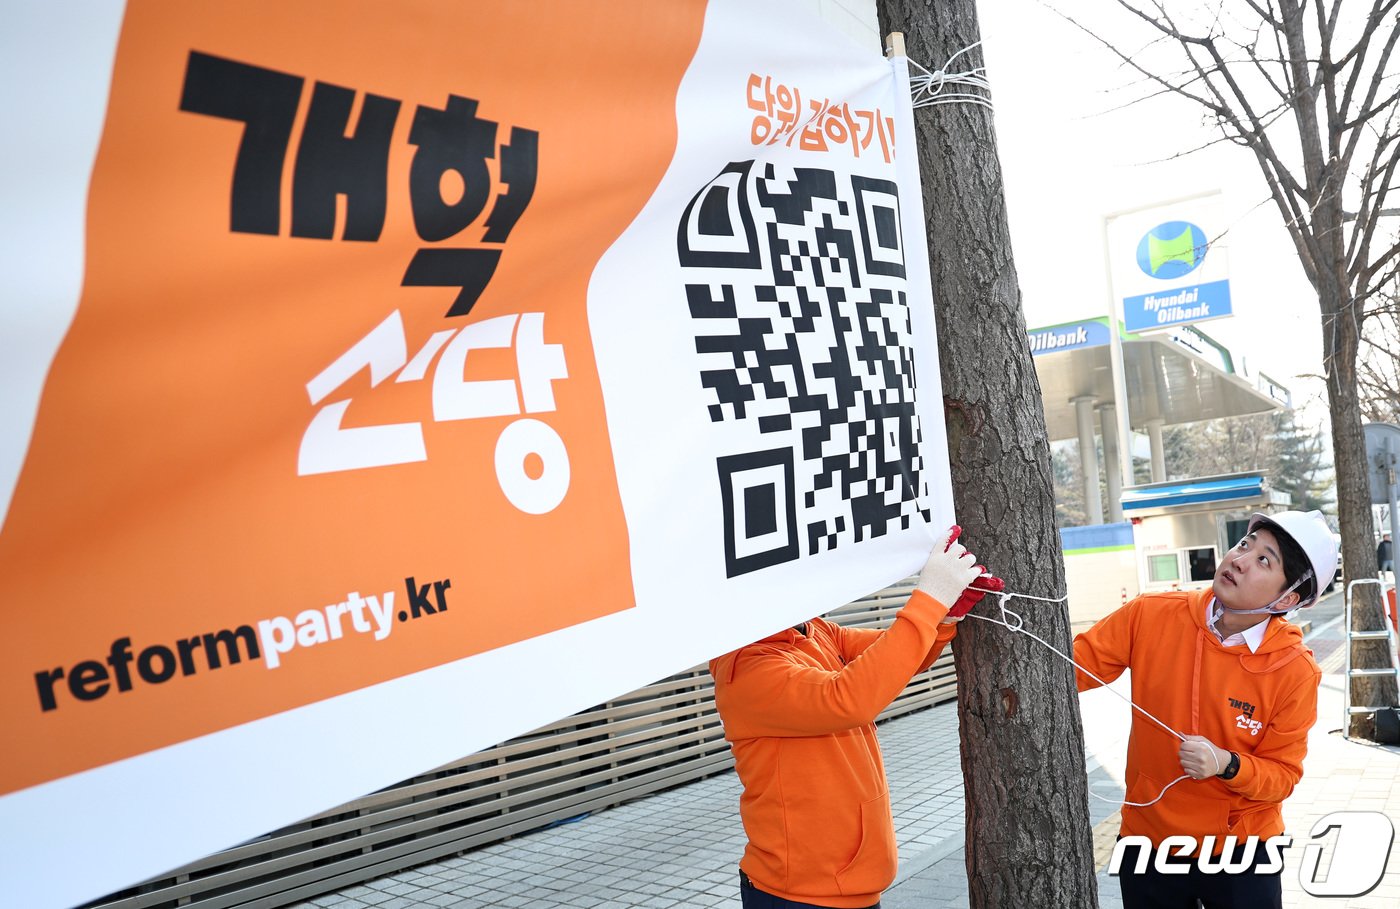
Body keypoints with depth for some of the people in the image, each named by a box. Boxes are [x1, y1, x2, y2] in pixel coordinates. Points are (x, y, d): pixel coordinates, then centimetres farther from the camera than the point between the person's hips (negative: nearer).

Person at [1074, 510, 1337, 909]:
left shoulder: (1295, 670, -16)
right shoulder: (1152, 615, -13)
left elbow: (1283, 776, -8)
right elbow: (1077, 663, -9)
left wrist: (1227, 765, -27)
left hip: (1240, 851, -1)